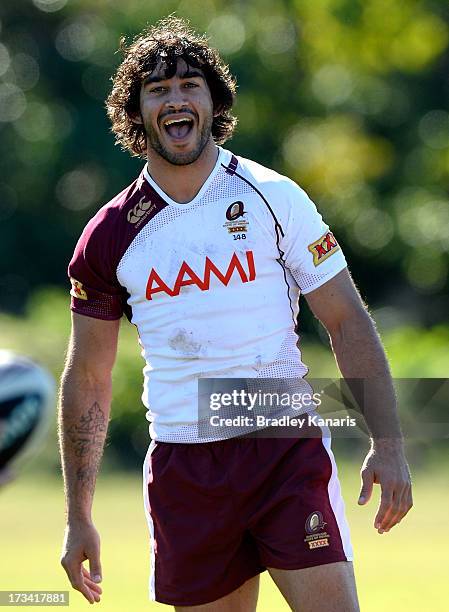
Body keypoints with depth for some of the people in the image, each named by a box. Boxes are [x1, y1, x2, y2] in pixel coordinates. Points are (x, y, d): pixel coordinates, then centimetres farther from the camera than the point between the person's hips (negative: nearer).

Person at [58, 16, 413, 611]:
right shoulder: (108, 236, 5)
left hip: (288, 449, -1)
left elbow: (347, 322, 3)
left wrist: (388, 443, -7)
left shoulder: (274, 196, 1)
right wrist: (78, 516, 9)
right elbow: (87, 378, 12)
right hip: (181, 468, 2)